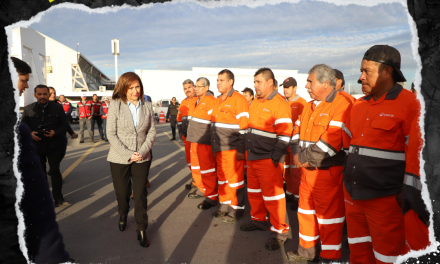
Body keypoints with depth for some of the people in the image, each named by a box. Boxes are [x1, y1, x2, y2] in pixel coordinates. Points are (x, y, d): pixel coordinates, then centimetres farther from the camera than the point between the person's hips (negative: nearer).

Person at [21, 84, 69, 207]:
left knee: (55, 171, 0)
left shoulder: (57, 108, 1)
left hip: (54, 146, -2)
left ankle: (58, 198, 10)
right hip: (36, 146, 2)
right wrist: (30, 134, -16)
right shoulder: (28, 109, 3)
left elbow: (64, 125, 1)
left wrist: (55, 133, -18)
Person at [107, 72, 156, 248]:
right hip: (119, 159, -1)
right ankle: (122, 216, 45)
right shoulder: (115, 105, -7)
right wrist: (128, 154, -15)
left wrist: (142, 151, -11)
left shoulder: (147, 106, 0)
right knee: (122, 193, 13)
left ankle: (141, 230, 20)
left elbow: (152, 131, 2)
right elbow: (111, 134, -8)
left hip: (141, 159, 1)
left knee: (140, 195, 4)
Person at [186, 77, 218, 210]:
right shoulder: (197, 101, 16)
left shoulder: (210, 100, -13)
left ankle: (212, 196, 7)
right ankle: (202, 189, 36)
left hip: (205, 141, -10)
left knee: (207, 168, -4)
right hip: (195, 139, 10)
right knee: (195, 166, 19)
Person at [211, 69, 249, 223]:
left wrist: (241, 149, -17)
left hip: (233, 149, -8)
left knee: (235, 179, 2)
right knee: (222, 177, 15)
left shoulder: (239, 100, -10)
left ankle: (236, 210, 15)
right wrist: (214, 147, 21)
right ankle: (224, 206, 29)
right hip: (220, 148, 8)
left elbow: (244, 126, -15)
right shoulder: (218, 101, 16)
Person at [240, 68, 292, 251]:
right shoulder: (255, 103, 13)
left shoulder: (279, 104, -14)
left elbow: (285, 134, -18)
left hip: (268, 160, -8)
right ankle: (259, 220, 38)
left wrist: (275, 157, -18)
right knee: (254, 191, 19)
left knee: (272, 195, 0)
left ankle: (279, 231, 16)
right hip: (252, 157, 8)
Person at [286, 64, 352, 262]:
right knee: (305, 209, 19)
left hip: (328, 172, -8)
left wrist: (304, 158, -18)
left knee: (329, 215, 5)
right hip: (306, 170, 9)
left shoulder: (341, 105, -14)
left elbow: (332, 141, -23)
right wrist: (297, 154, -5)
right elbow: (297, 131, 13)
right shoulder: (310, 106, 14)